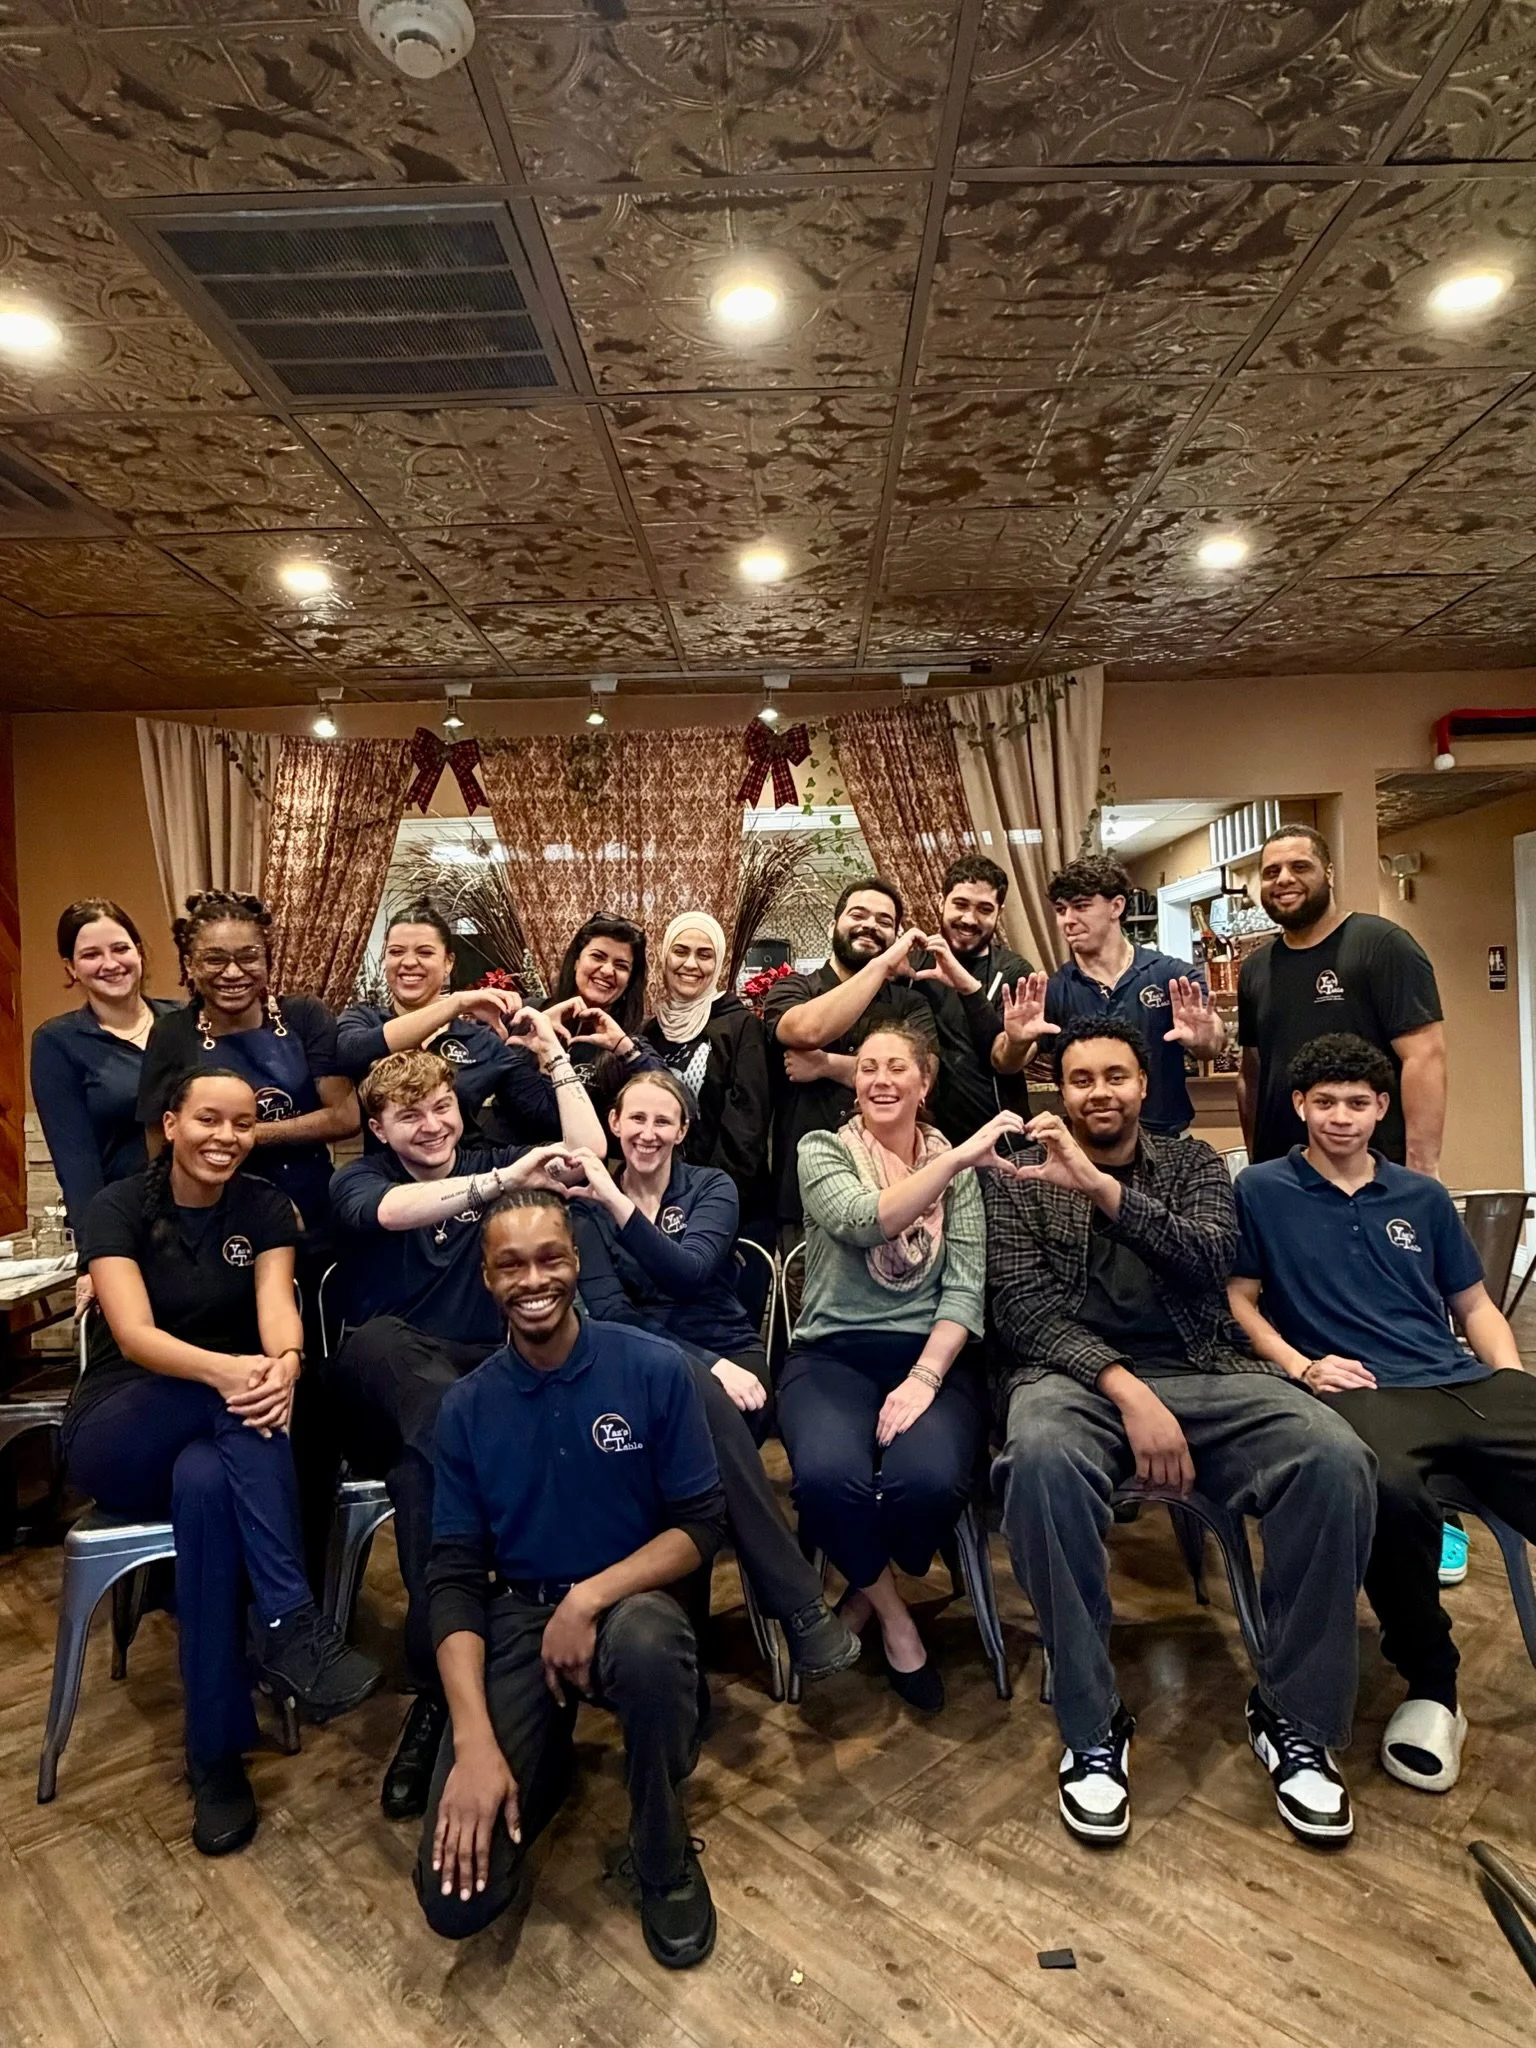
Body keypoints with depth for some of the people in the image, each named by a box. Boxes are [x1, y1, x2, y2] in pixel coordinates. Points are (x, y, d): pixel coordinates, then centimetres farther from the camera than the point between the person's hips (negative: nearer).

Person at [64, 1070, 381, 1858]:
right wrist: (223, 1369, -45)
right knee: (235, 1395, -35)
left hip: (217, 1439, 2)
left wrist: (284, 1363, -42)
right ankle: (291, 1623, -37)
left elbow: (278, 1305, -17)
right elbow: (133, 1334, -24)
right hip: (119, 1437, -2)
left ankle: (217, 1756, -28)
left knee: (205, 1480, -36)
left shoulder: (265, 1209, 0)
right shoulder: (119, 1207, -9)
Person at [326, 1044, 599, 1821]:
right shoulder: (358, 1181, 6)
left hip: (482, 1378, 2)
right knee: (379, 1340, -39)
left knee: (427, 1464, -35)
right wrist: (503, 1180, -35)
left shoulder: (487, 1162, 14)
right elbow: (393, 1212, -21)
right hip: (383, 1392, -2)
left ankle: (436, 1686, -28)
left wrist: (556, 1059, 0)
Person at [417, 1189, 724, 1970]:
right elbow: (455, 1579, -5)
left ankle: (665, 1862, -7)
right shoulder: (467, 1406, -4)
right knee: (455, 1899, -13)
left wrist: (592, 1596, -21)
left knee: (648, 1643, -38)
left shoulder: (653, 1369, -11)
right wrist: (476, 1743, -16)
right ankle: (546, 1758, 20)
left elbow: (700, 1526, -7)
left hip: (627, 1603, -1)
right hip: (517, 1617, 2)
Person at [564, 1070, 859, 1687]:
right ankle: (803, 1607, -31)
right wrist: (706, 1364, -22)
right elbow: (609, 1314, -8)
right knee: (700, 1392, -37)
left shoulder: (711, 1187, 6)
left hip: (730, 1358, 1)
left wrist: (619, 1203, -27)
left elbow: (690, 1271, -15)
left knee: (705, 1413, -37)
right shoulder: (587, 1207, 6)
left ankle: (800, 1609, -24)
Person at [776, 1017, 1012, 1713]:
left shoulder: (956, 1166, 10)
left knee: (928, 1479, -30)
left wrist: (924, 1378, -15)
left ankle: (867, 1591, 9)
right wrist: (957, 1158, -24)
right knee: (829, 1477, -32)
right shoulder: (822, 1150, 3)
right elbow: (864, 1220, -19)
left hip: (934, 1356, 1)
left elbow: (965, 1287, 0)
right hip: (833, 1355, -1)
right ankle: (891, 1610, 4)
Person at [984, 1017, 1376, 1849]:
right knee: (1044, 1456, -37)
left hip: (1202, 1372, 3)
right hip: (1073, 1372, -2)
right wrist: (1126, 1389, -19)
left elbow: (1206, 1259, -6)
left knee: (1336, 1458, -26)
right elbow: (1019, 1304, -5)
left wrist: (1100, 1186, -19)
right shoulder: (1018, 1178, 9)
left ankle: (1293, 1714, -5)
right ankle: (1092, 1726, -17)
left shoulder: (1193, 1161, 15)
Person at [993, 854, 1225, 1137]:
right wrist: (1016, 1042, -34)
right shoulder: (1053, 989, -3)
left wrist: (1203, 1039, -40)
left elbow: (1215, 1043, -17)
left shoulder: (1172, 975, -6)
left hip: (1166, 1140, -1)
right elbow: (1007, 1066, -12)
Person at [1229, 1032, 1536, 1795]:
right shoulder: (1262, 1190, 8)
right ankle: (1430, 1685, -10)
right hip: (1359, 1390, -4)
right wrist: (1300, 1366, -8)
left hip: (1466, 1384, 4)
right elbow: (1240, 1300, 7)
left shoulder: (1423, 1196, 21)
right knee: (1387, 1491, -39)